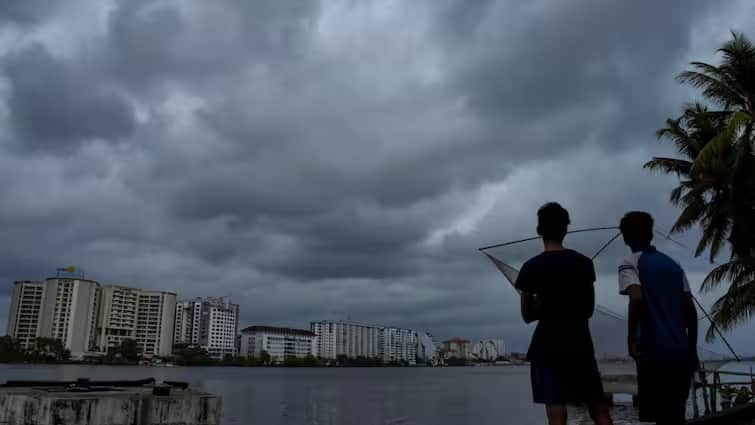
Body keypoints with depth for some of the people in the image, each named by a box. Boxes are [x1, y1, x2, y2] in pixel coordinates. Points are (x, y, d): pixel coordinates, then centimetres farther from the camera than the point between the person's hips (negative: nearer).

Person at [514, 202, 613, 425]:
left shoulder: (531, 267, -4)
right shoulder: (585, 263, 7)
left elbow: (527, 315, 2)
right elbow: (589, 309, 15)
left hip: (548, 346, -3)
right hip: (581, 343, 4)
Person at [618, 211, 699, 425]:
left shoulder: (630, 264, -2)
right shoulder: (674, 265, 15)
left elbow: (637, 299, -21)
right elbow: (690, 311, 12)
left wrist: (631, 339, -13)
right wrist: (692, 350, 18)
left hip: (654, 351, -6)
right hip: (681, 352, 6)